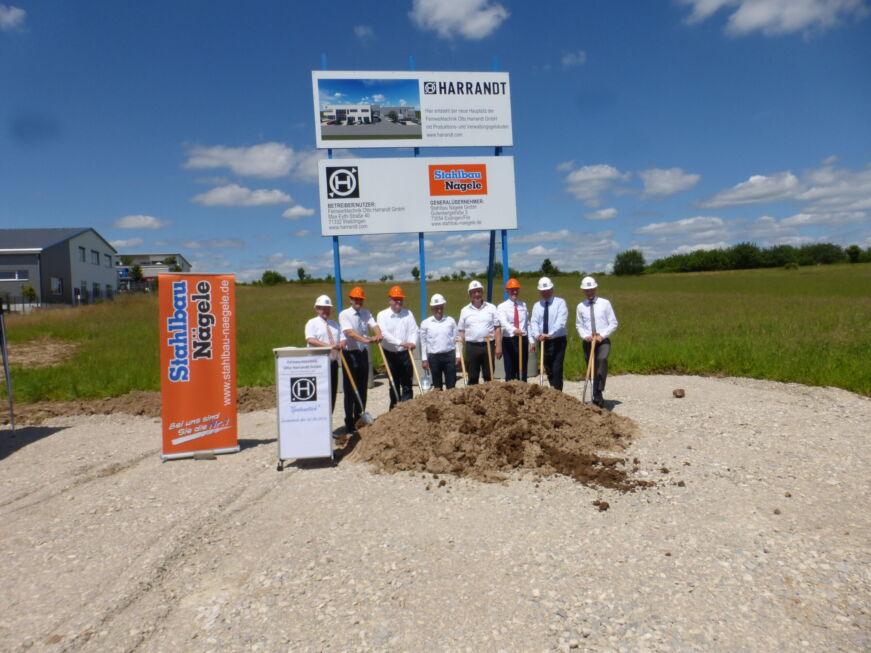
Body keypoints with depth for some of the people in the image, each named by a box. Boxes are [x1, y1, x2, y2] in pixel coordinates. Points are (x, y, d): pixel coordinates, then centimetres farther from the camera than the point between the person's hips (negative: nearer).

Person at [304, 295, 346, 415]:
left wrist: (341, 345, -14)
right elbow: (310, 340, -17)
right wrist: (328, 346, -28)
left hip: (333, 362, 6)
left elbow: (343, 339, 11)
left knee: (332, 392, 8)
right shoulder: (312, 323, -1)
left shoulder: (334, 323, 18)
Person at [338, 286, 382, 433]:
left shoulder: (366, 313, 8)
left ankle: (359, 419, 24)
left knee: (362, 388, 12)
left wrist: (378, 335, -32)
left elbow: (374, 325, -9)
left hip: (363, 353, 5)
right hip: (350, 354, -5)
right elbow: (349, 332, -24)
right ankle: (349, 423, 5)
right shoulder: (344, 314, -9)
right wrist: (364, 339, -41)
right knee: (350, 389, -1)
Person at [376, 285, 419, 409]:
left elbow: (414, 330, -2)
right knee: (394, 384, 9)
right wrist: (400, 342, -28)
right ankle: (394, 409, 20)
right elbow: (384, 333, -17)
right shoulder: (383, 315, -3)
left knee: (407, 384, 2)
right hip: (390, 354, -1)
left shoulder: (408, 313, 6)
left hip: (405, 353, 1)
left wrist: (413, 342, -23)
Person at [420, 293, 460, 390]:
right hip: (433, 356, 0)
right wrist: (424, 359, 2)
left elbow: (456, 339, 6)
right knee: (437, 385, 10)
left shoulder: (451, 321, 3)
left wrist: (458, 355, 2)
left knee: (451, 384, 3)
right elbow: (423, 342, 4)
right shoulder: (425, 323, 0)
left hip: (449, 355, 0)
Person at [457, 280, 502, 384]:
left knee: (489, 376, 6)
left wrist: (498, 346, -6)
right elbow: (461, 331, 7)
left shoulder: (491, 308, 6)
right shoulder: (465, 310, 8)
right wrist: (462, 351, 1)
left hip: (488, 346, 0)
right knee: (472, 377, 6)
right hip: (471, 347, 0)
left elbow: (497, 328, 2)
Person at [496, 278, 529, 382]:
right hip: (509, 340, -3)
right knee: (510, 370, 3)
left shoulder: (523, 305, 9)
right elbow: (503, 322, -22)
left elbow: (527, 323, 11)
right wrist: (514, 330, -41)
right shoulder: (502, 307, -4)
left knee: (523, 370, 8)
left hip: (523, 340, 3)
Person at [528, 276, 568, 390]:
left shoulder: (560, 302, -4)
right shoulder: (537, 305, 9)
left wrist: (550, 334, -29)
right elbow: (534, 322, -2)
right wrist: (537, 335, -22)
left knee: (557, 369, -10)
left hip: (558, 341, -4)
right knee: (548, 370, 11)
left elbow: (561, 321, -16)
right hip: (543, 341, 4)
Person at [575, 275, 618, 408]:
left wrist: (602, 335, -13)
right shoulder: (580, 306, 6)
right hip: (588, 342, 3)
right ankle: (597, 398, 18)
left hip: (603, 341, -2)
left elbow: (613, 323, 0)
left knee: (602, 359, -31)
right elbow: (579, 325, 10)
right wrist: (586, 336, -10)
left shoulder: (605, 303, 0)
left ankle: (599, 391, -30)